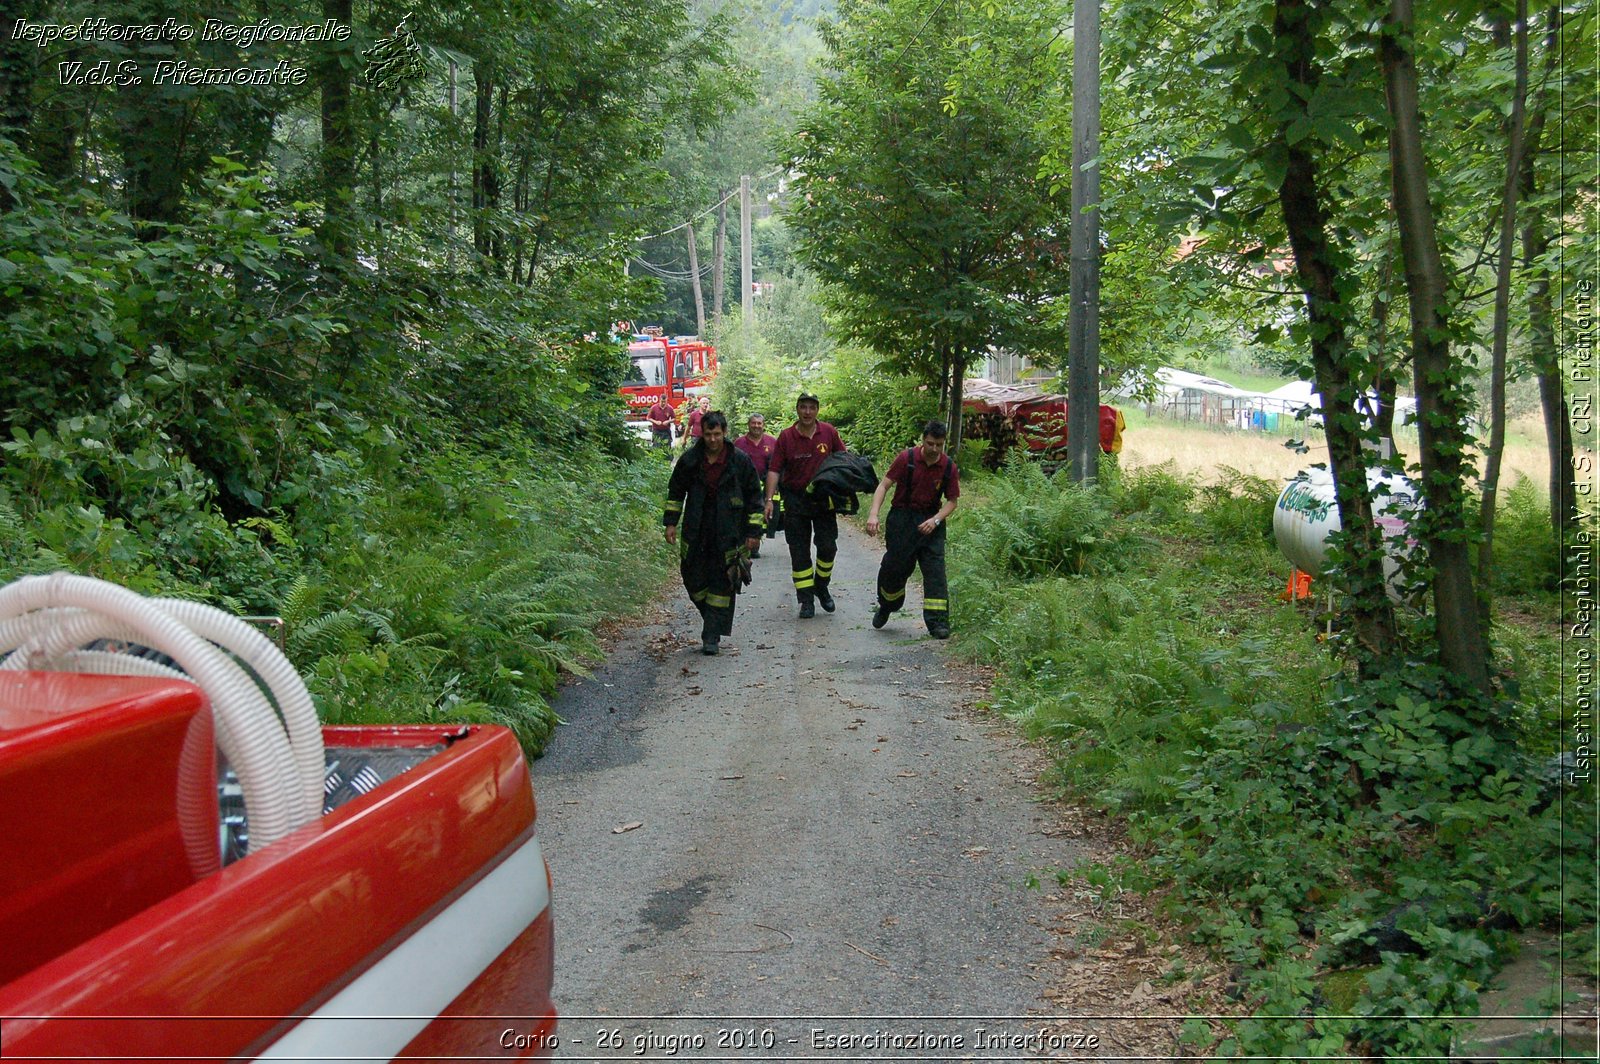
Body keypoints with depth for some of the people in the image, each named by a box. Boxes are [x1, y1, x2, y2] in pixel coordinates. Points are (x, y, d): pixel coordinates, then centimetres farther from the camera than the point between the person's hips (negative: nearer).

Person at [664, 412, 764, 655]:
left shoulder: (740, 461, -5)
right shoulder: (689, 460, 0)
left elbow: (754, 496, 2)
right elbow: (676, 492, 13)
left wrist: (753, 531, 0)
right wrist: (671, 522, 7)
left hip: (729, 534, -2)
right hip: (696, 532, 2)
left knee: (722, 583, -3)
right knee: (694, 580, 4)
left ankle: (711, 636, 2)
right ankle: (715, 620, 28)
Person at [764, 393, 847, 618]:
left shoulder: (829, 432, -1)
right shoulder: (786, 436, -5)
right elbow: (774, 470, -6)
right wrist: (769, 499, -14)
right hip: (795, 500, -1)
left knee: (828, 546, 1)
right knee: (799, 551, 1)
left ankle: (821, 587, 26)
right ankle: (806, 599, 8)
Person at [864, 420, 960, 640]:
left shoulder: (949, 467, -4)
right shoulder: (907, 458, -10)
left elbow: (952, 501, 3)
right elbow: (884, 485, -9)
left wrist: (935, 520, -15)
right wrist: (873, 514, -21)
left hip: (930, 521, 1)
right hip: (902, 518, -1)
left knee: (935, 570, -8)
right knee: (894, 567, 3)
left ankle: (938, 622, -7)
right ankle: (885, 607, 32)